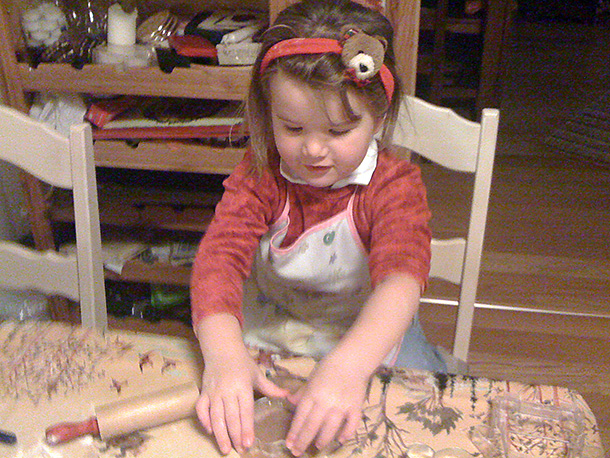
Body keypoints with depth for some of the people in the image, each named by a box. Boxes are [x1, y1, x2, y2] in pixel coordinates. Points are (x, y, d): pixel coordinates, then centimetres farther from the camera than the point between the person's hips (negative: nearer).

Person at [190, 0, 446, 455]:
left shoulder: (395, 184, -20)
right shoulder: (261, 174, -13)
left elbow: (400, 276, -36)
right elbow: (221, 253, -26)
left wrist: (348, 366, -56)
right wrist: (224, 353, -46)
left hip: (366, 340, 0)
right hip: (265, 337, 1)